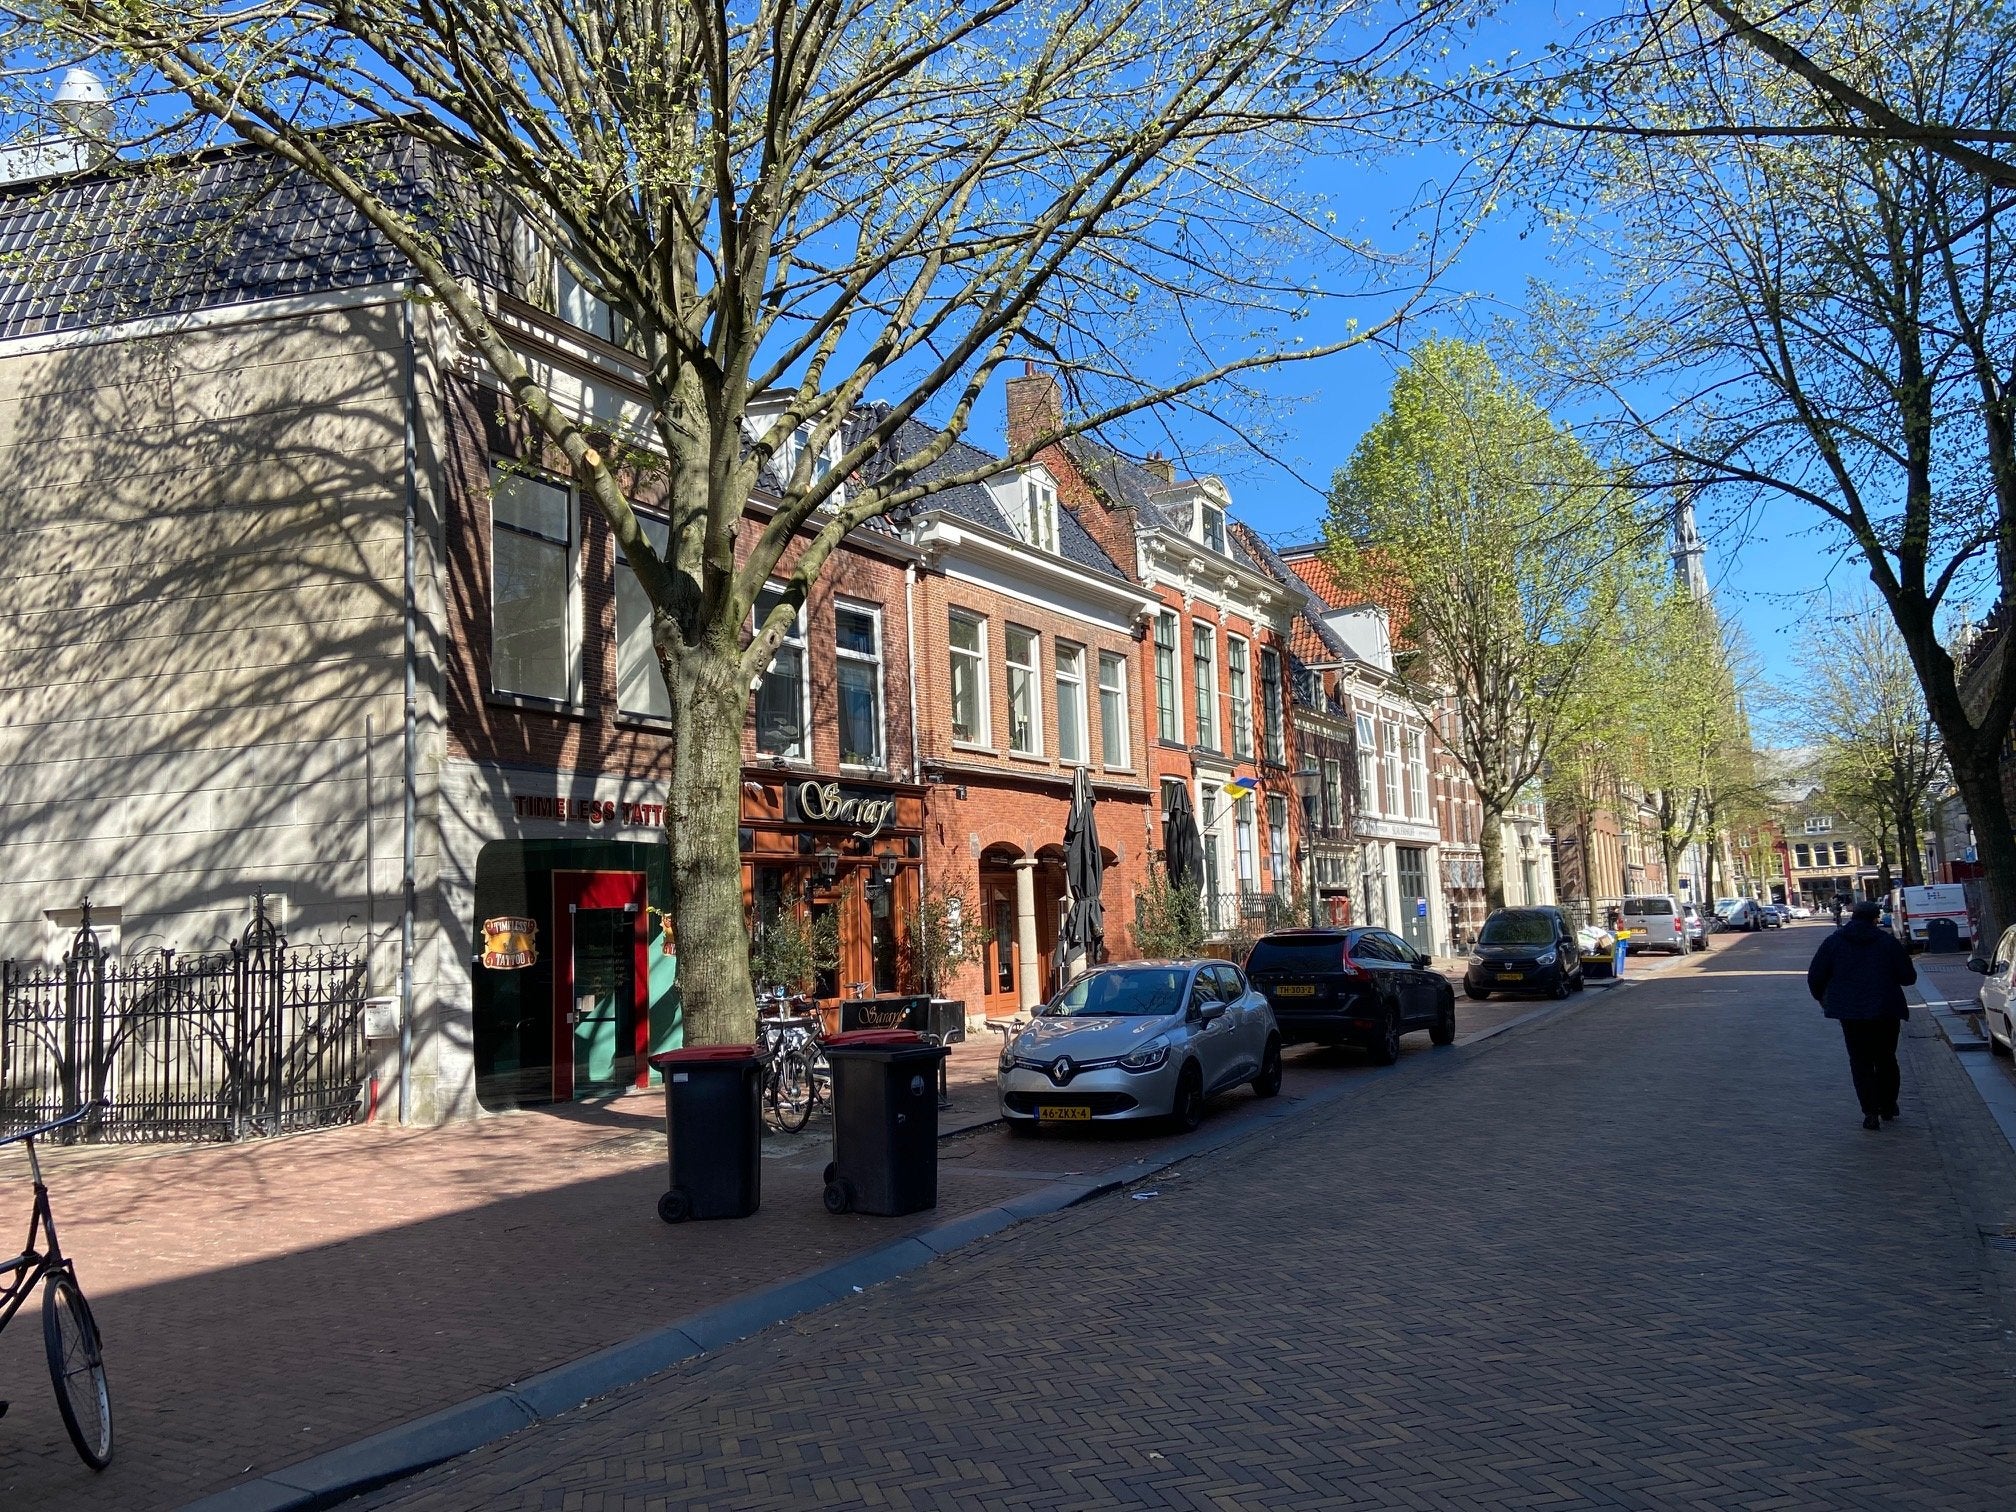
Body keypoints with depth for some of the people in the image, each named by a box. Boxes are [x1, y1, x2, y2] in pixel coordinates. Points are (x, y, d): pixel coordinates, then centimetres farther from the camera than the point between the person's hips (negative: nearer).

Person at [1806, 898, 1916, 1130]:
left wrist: (1821, 998, 18)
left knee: (1861, 1061, 4)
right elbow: (1908, 977, 1)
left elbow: (1815, 976, 0)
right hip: (1886, 1011, 1)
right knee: (1886, 1058, 17)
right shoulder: (1888, 942, -1)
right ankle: (1888, 1106, 26)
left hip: (1851, 1012, -1)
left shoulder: (1833, 942, 0)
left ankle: (1871, 1112, -4)